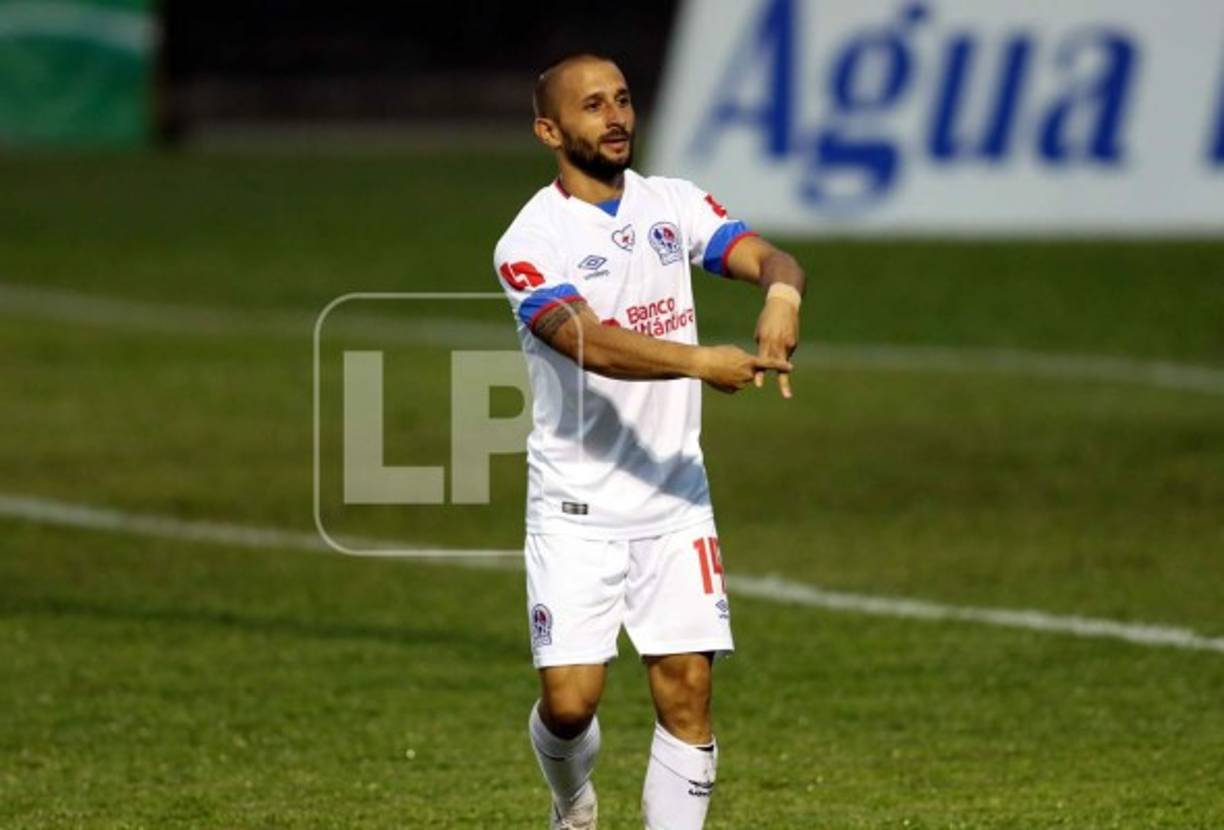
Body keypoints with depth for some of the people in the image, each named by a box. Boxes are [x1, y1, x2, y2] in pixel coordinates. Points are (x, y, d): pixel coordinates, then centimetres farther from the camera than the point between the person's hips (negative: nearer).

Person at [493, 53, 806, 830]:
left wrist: (782, 292, -31)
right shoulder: (531, 242, -11)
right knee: (570, 700, -6)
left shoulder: (674, 204, 5)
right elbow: (591, 345, -26)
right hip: (578, 510, -4)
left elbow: (769, 258, -7)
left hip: (676, 500, 4)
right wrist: (700, 363, -40)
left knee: (687, 692, -4)